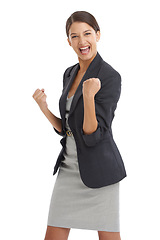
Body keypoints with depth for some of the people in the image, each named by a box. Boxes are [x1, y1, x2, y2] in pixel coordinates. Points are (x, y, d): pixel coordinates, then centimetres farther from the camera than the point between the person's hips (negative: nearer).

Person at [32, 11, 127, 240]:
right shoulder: (70, 74, 9)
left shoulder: (110, 76, -14)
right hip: (69, 168, 7)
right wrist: (44, 108, -3)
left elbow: (93, 136, -18)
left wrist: (89, 96, -32)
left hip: (98, 170, -7)